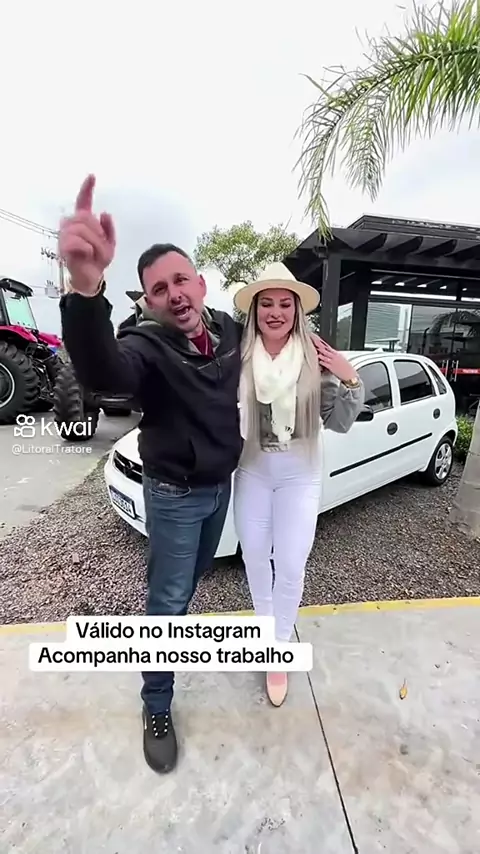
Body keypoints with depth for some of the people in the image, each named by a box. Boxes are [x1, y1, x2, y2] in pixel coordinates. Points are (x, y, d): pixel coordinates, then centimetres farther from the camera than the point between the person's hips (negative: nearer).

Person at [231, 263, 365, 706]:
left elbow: (339, 423, -8)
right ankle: (266, 626, 48)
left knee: (290, 567, 6)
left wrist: (351, 380, -21)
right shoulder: (238, 358, -8)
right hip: (251, 472, 2)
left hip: (300, 475, -1)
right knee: (255, 558, 18)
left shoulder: (317, 358, -10)